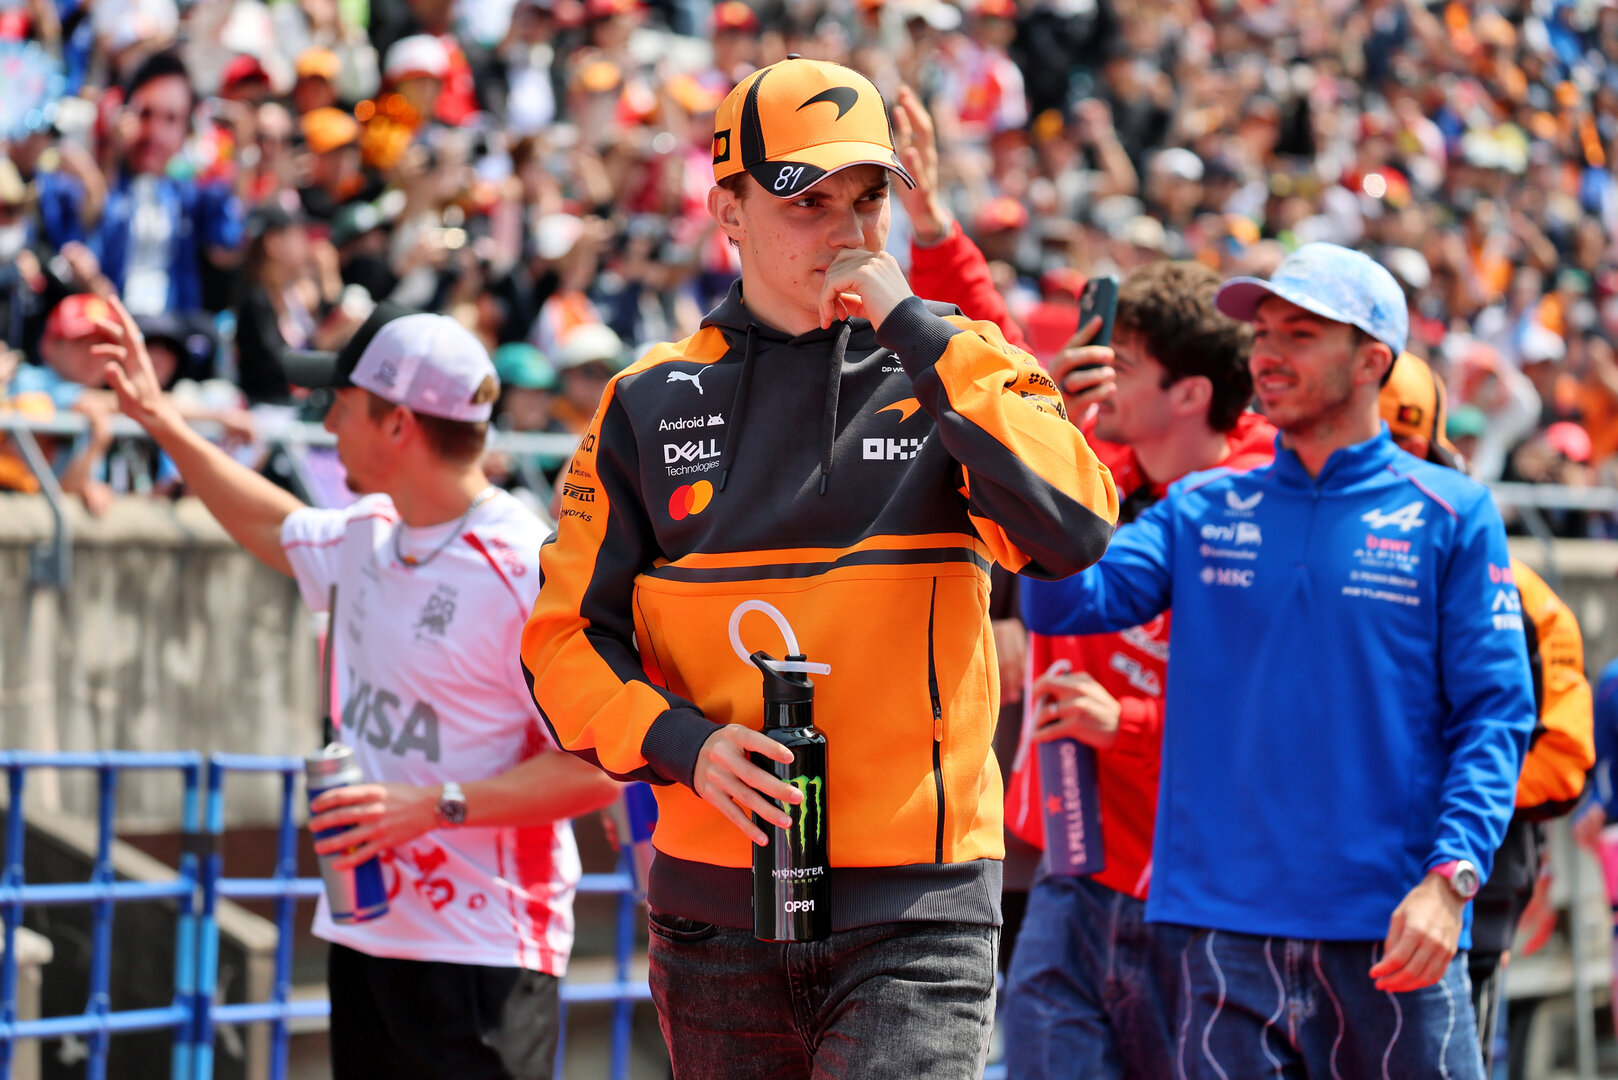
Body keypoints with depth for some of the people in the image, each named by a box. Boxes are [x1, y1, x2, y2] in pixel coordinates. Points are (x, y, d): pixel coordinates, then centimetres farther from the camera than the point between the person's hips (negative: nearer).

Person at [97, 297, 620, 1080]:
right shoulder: (367, 537, 10)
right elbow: (275, 529, 34)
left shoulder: (528, 570, -16)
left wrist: (435, 804, -24)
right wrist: (158, 420, 36)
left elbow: (599, 769, -19)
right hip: (364, 936, 8)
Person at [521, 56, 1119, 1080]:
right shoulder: (652, 403, 7)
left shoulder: (956, 370, 3)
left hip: (917, 913, -3)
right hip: (715, 910, 3)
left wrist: (912, 330, -14)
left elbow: (1075, 531, -16)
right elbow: (567, 633, 8)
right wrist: (680, 743, -11)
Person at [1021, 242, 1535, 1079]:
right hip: (1226, 926, 2)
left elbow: (1493, 714, 0)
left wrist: (1452, 877, -13)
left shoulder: (1450, 516, 4)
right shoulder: (1203, 510, 12)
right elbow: (1062, 603, -1)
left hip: (1388, 934, -2)